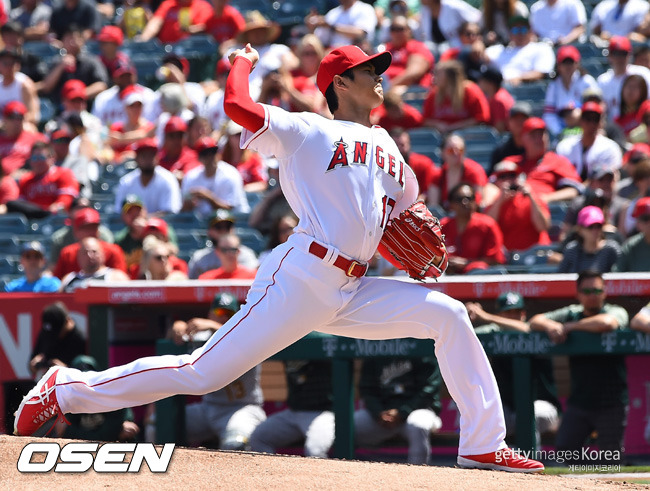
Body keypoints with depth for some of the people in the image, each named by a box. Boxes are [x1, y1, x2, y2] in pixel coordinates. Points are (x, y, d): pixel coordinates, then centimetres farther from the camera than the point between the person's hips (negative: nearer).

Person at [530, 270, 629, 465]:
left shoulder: (617, 312, -2)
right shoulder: (571, 313, 12)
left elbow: (606, 323, -26)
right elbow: (535, 321, 11)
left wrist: (570, 327, -15)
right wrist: (550, 326, -13)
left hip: (611, 403, -4)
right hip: (579, 403, 4)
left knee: (610, 460, -4)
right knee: (563, 449, -5)